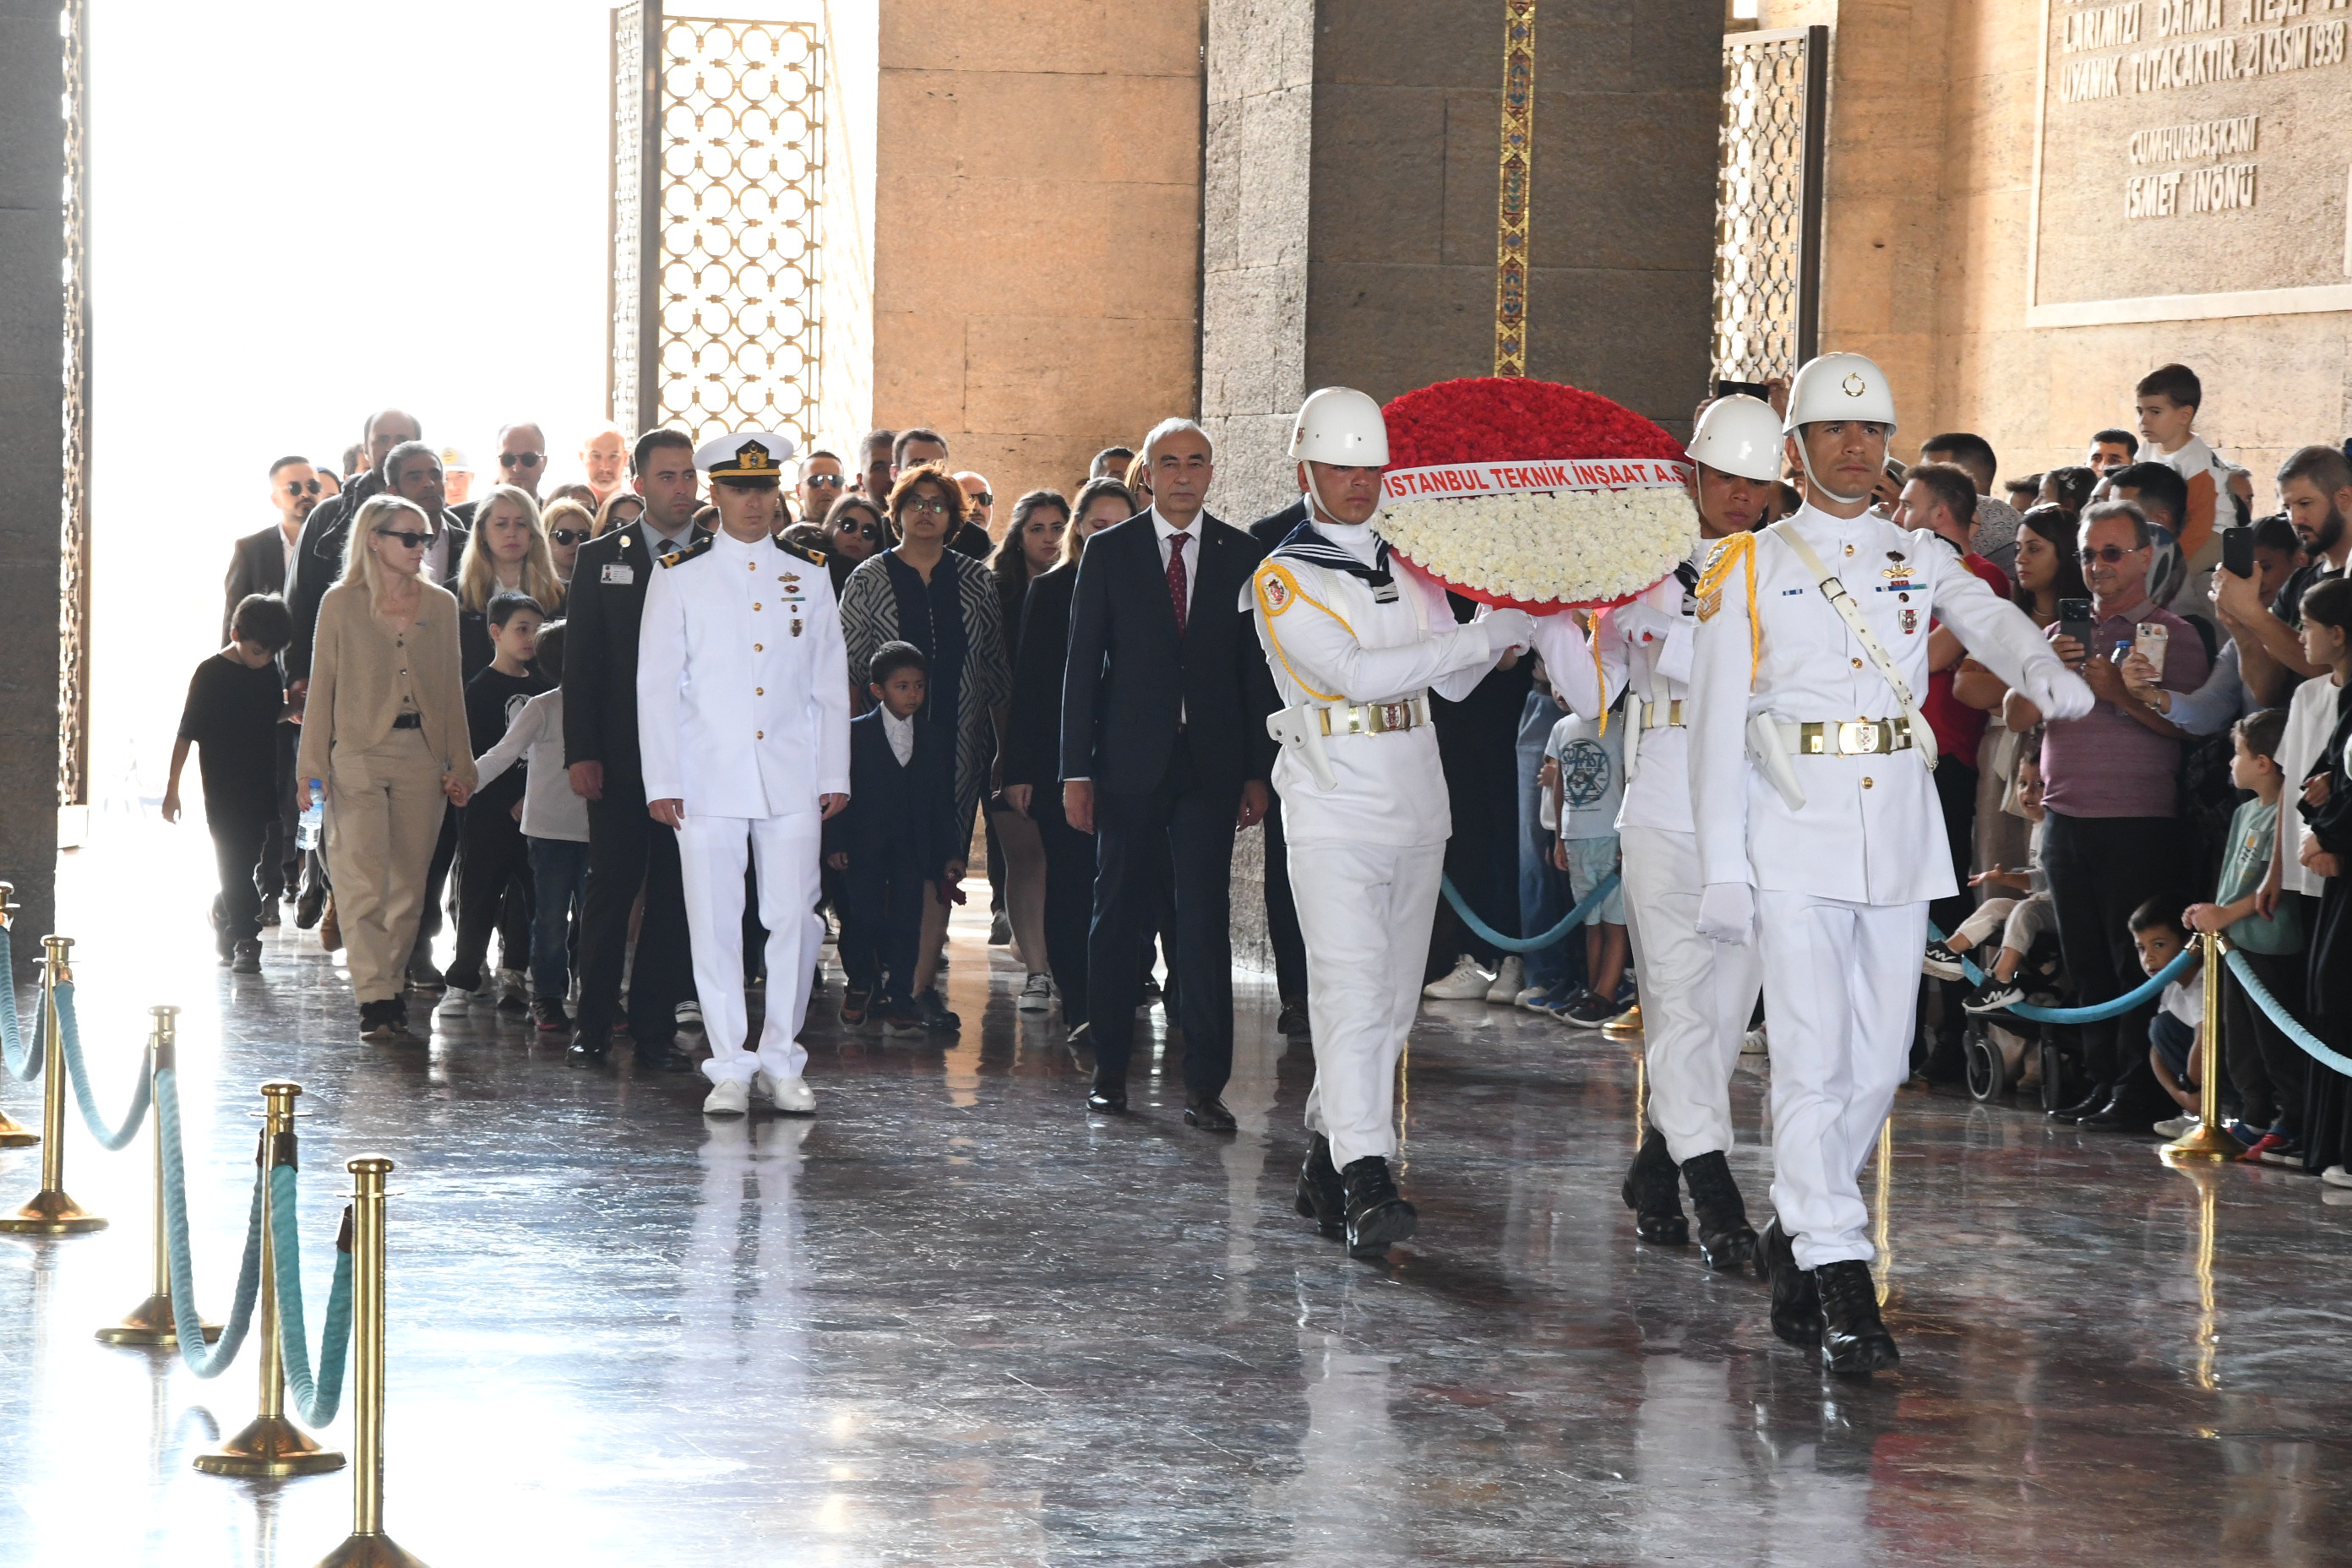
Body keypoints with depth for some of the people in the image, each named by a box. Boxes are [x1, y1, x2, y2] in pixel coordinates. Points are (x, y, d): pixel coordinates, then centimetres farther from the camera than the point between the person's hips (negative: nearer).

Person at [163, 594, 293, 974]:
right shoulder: (211, 674, -10)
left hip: (260, 789, 5)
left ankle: (224, 924, 30)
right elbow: (187, 732, -8)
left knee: (242, 867, 11)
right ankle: (245, 942, -5)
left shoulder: (268, 671, 6)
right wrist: (172, 788, -7)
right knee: (236, 867, -6)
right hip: (223, 794, -5)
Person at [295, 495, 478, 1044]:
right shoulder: (341, 603, 2)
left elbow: (451, 689, 14)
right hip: (358, 754, -3)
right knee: (363, 884, -10)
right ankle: (375, 999, -11)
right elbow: (322, 687, 4)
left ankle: (387, 985, 15)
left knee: (408, 884, 4)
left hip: (422, 756, 3)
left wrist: (460, 764, 9)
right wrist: (310, 766, -1)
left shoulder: (441, 604, 11)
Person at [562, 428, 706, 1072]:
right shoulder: (601, 558, 6)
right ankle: (592, 1025, 10)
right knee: (609, 889, 1)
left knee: (674, 898, 4)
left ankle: (656, 1029, 10)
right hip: (620, 757, -1)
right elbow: (579, 661, 4)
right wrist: (581, 752, -5)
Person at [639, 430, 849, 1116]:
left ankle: (781, 1061, 13)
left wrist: (835, 776, 6)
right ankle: (729, 1068, 6)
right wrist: (662, 782, -4)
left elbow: (830, 685, 12)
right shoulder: (678, 576, 4)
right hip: (708, 782, -2)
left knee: (794, 919, 1)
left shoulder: (809, 575, 10)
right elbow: (657, 685, 2)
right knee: (714, 923, -1)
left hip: (792, 780, 2)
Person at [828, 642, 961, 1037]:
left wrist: (951, 853, 5)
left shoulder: (935, 741, 8)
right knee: (862, 919, -3)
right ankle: (859, 985, 23)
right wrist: (835, 844, -9)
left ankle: (897, 1000, 2)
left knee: (905, 923, -3)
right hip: (865, 848, -2)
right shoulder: (854, 734, -1)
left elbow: (943, 801, 10)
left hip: (912, 849, 2)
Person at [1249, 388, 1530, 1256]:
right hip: (1334, 815, -6)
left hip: (1416, 811, 6)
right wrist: (1484, 636, -20)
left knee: (1391, 1002, 9)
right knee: (1353, 990, -17)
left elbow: (1453, 680, 15)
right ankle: (1365, 1183, -23)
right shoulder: (1283, 578, -4)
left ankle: (1326, 1165, 20)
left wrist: (1511, 611, -2)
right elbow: (1353, 672, -18)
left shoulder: (1405, 564, 15)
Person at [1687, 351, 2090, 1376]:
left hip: (1901, 837, 4)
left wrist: (2045, 672, -31)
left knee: (1877, 1061, 7)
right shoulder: (1750, 571, 3)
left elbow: (1988, 618, -8)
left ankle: (1793, 1232, 26)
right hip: (1796, 839, -3)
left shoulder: (1921, 560, 12)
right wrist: (1721, 868, -7)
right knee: (1815, 1059, -10)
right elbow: (1717, 727, 0)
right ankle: (1838, 1282, -10)